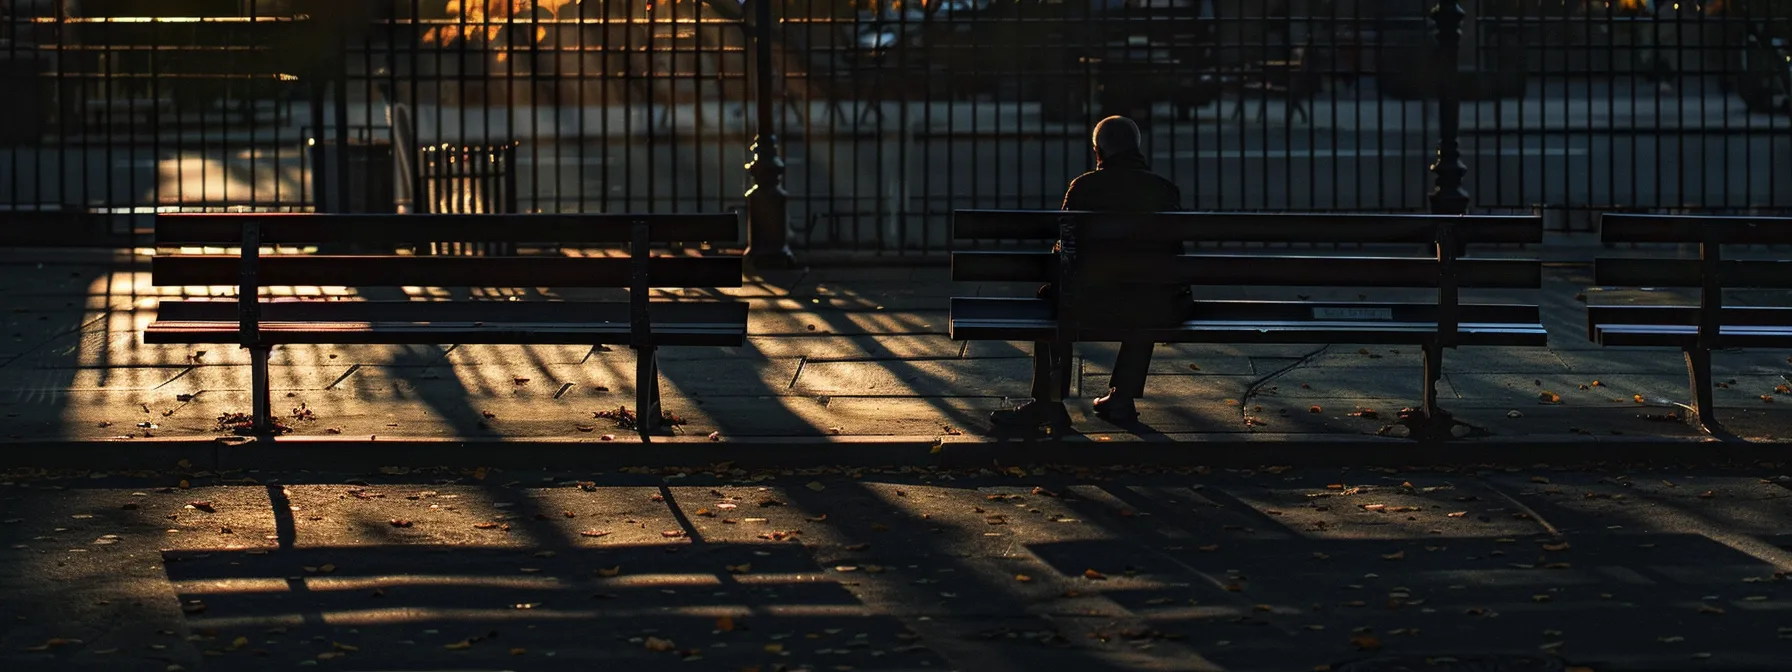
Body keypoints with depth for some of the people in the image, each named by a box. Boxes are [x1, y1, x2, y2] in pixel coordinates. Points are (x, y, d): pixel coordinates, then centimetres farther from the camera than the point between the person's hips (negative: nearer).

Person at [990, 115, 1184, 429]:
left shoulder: (1084, 187, -2)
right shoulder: (1166, 189, 6)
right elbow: (1173, 252, 13)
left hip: (1095, 302, -3)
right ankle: (1123, 398, 38)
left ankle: (1047, 403, 30)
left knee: (1050, 299, 28)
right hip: (1157, 309, 3)